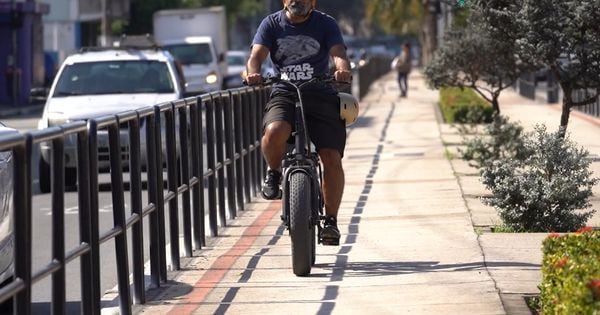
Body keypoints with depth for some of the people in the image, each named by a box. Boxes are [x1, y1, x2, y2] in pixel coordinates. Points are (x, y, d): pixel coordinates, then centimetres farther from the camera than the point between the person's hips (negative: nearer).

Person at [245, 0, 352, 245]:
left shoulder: (325, 24, 4)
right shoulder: (272, 24, 6)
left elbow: (338, 53, -11)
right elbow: (257, 54, -7)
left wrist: (343, 69, -35)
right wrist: (253, 72, -30)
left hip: (321, 96, 0)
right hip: (284, 95, 0)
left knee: (332, 158, -13)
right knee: (275, 132, -33)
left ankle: (331, 220, 1)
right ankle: (274, 173, -2)